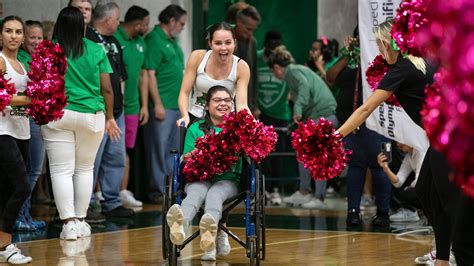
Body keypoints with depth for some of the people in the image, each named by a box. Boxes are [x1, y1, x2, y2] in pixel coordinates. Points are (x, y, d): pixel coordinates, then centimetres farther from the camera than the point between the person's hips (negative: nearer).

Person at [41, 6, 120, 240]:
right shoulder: (96, 51, 2)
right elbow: (106, 89, 4)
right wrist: (109, 118, 14)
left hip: (58, 114, -2)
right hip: (92, 115, 2)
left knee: (61, 170, 0)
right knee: (85, 169, 15)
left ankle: (69, 223, -7)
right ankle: (80, 221, 17)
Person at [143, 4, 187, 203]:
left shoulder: (172, 41, 16)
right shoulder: (154, 40, -12)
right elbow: (150, 74, -17)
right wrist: (158, 104, -20)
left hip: (176, 105, 10)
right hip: (162, 105, -10)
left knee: (172, 150, 14)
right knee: (159, 148, -4)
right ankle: (157, 191, 0)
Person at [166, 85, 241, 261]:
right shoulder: (196, 129, 18)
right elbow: (185, 159, 15)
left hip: (228, 179, 0)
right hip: (200, 178, 0)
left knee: (214, 194, -36)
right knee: (196, 192, -36)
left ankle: (210, 228, -69)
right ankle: (181, 224, -70)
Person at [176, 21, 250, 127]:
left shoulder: (241, 67, -10)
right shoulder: (198, 57, -8)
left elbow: (242, 105, -16)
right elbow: (184, 93, -7)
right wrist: (185, 116, -25)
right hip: (194, 118, 0)